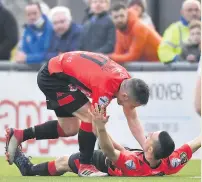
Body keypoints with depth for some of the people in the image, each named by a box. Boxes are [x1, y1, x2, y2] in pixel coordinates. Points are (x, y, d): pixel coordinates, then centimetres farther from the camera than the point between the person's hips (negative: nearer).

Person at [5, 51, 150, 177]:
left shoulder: (128, 83, -8)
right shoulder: (105, 87, -32)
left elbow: (133, 119, 1)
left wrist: (146, 148, -7)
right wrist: (121, 150, -13)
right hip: (53, 76, -9)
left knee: (69, 128, 14)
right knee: (89, 117, -18)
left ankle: (18, 136, 23)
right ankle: (85, 166, -5)